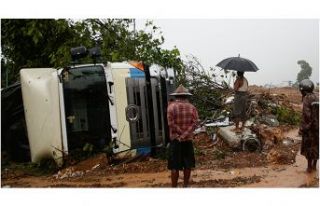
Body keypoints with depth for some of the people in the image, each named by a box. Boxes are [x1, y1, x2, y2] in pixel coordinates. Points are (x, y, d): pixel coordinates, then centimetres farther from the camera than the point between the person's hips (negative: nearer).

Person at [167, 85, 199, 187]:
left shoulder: (171, 106, -6)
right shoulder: (192, 107, 2)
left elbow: (171, 124, -15)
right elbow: (194, 123, -9)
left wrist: (180, 134, -9)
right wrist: (185, 135, -15)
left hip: (175, 140, -2)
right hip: (188, 140, 3)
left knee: (175, 166, 2)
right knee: (187, 165, 13)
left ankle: (174, 187, 6)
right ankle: (185, 186, 22)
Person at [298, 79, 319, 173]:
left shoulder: (306, 99, -16)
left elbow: (306, 115, -22)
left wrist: (302, 129, -16)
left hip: (309, 127, -7)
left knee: (308, 147, 5)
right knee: (316, 146, 15)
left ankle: (309, 167, 12)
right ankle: (314, 166, 25)